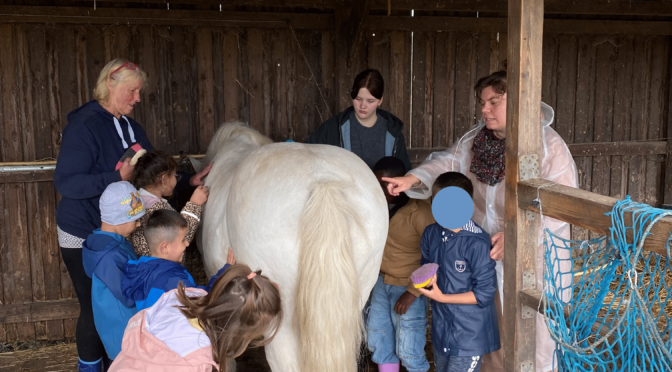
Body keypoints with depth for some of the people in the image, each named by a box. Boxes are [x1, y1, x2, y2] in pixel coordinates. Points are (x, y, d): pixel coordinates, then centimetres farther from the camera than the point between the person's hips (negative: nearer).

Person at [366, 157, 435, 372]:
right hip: (381, 283, 7)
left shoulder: (420, 212, -23)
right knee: (377, 341, 15)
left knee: (408, 350, 2)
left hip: (408, 288, -7)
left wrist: (412, 292, -19)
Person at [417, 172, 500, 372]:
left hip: (470, 335, -7)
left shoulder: (477, 243, -23)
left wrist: (442, 297, -21)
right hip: (441, 327, 7)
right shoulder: (431, 233, -3)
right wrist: (426, 278, -8)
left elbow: (484, 293, -19)